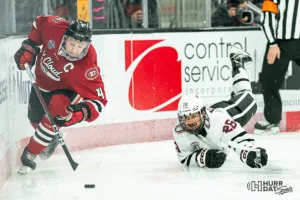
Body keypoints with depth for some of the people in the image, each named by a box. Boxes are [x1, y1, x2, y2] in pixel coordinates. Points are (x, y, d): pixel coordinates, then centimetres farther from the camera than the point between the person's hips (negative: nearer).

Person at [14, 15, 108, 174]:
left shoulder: (87, 66, -41)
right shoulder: (55, 28, -34)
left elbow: (98, 100, -36)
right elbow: (40, 22, -8)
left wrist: (81, 112, -53)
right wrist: (29, 46, -15)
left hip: (64, 91, -5)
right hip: (42, 82, 5)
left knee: (56, 112, -32)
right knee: (35, 119, 18)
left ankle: (29, 155, -16)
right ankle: (51, 140, 53)